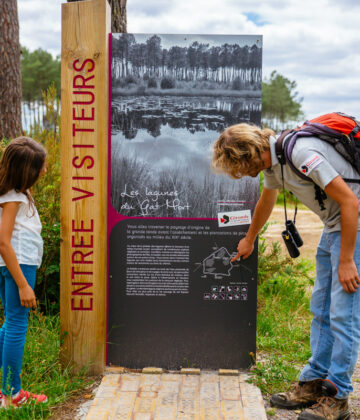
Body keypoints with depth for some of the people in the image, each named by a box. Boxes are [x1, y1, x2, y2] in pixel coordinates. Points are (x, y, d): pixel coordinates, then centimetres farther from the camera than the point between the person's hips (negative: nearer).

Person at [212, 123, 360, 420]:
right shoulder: (271, 161, 5)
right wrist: (249, 239, 40)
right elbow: (267, 200, 26)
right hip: (334, 225, 9)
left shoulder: (302, 153, -26)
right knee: (321, 309, 11)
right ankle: (314, 384, 20)